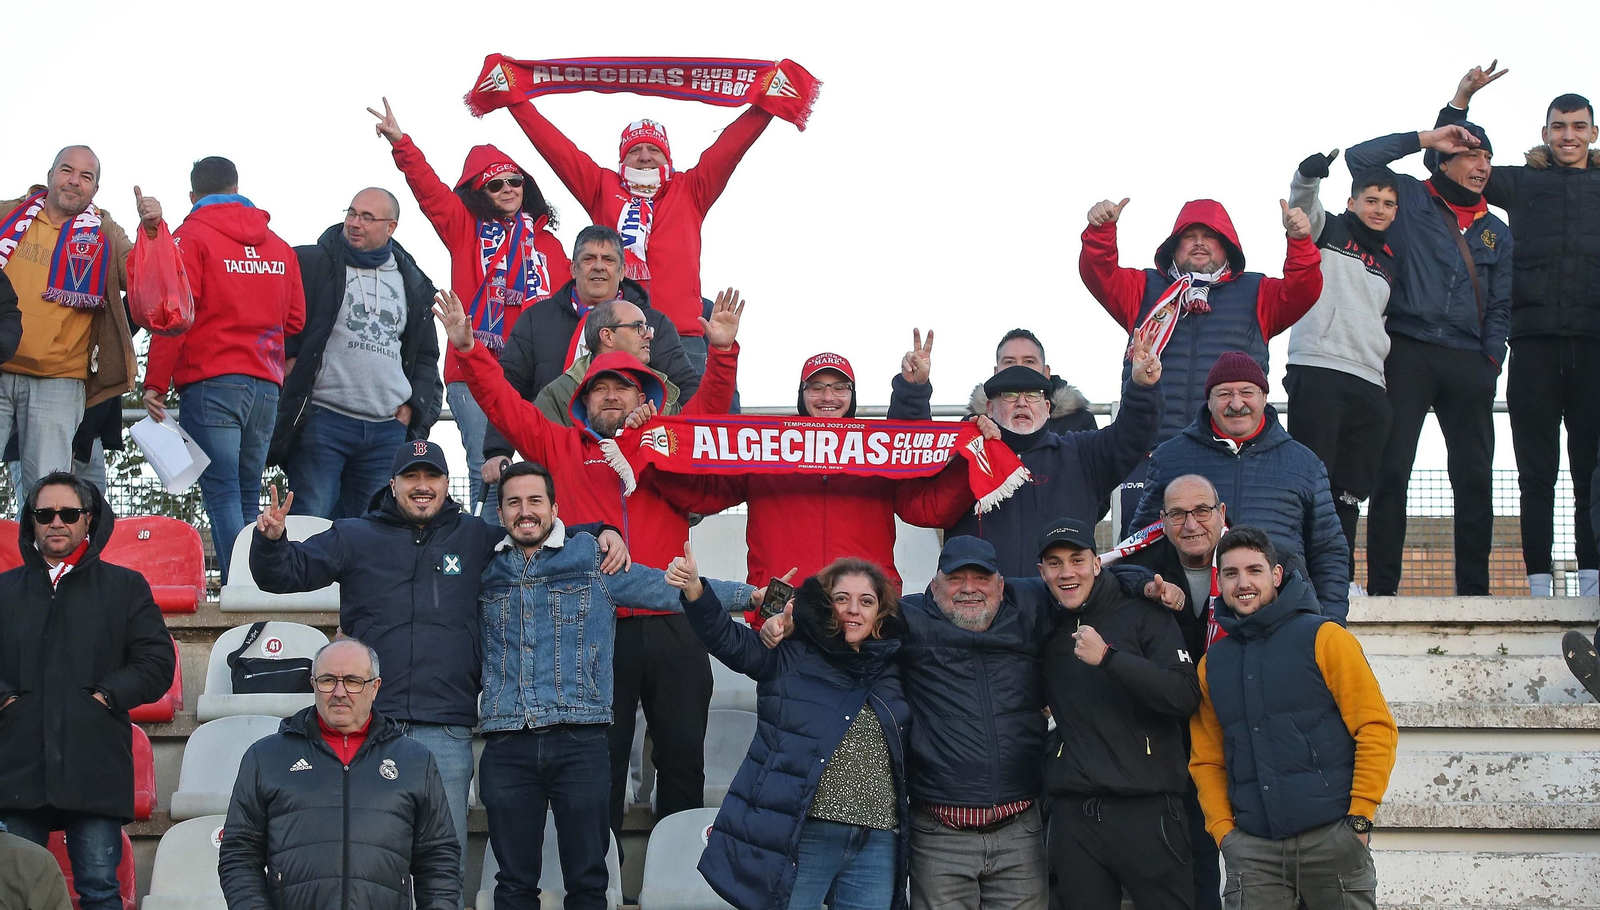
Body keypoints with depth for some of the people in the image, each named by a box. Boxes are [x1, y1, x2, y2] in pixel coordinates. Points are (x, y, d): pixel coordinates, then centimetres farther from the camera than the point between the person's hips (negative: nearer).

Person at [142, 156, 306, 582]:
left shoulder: (191, 236, -1)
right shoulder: (278, 246, 15)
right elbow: (295, 320, 16)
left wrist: (155, 383, -6)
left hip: (210, 383, -5)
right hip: (266, 386, 5)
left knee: (222, 493, -7)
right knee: (249, 494, 10)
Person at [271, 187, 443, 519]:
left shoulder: (413, 284, 17)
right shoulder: (312, 264, 5)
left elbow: (426, 355, 24)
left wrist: (414, 405, 11)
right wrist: (289, 362, -9)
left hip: (389, 429, 4)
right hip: (322, 420, -4)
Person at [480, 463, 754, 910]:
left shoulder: (594, 559, 7)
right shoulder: (487, 569, 14)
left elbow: (671, 589, 8)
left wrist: (757, 595, 2)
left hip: (579, 739, -2)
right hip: (506, 743, 2)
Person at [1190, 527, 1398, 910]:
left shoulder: (1324, 639, 0)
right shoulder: (1212, 664, 12)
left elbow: (1376, 729, -4)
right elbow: (1207, 760, 16)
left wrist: (1359, 818, -9)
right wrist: (1223, 830, 3)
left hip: (1331, 837, -3)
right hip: (1252, 846, 3)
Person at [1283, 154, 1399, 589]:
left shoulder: (1388, 262, 25)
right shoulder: (1328, 230, 8)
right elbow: (1301, 202, -13)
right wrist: (1309, 175, -35)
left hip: (1369, 382, 6)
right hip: (1318, 369, -6)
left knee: (1350, 488, 4)